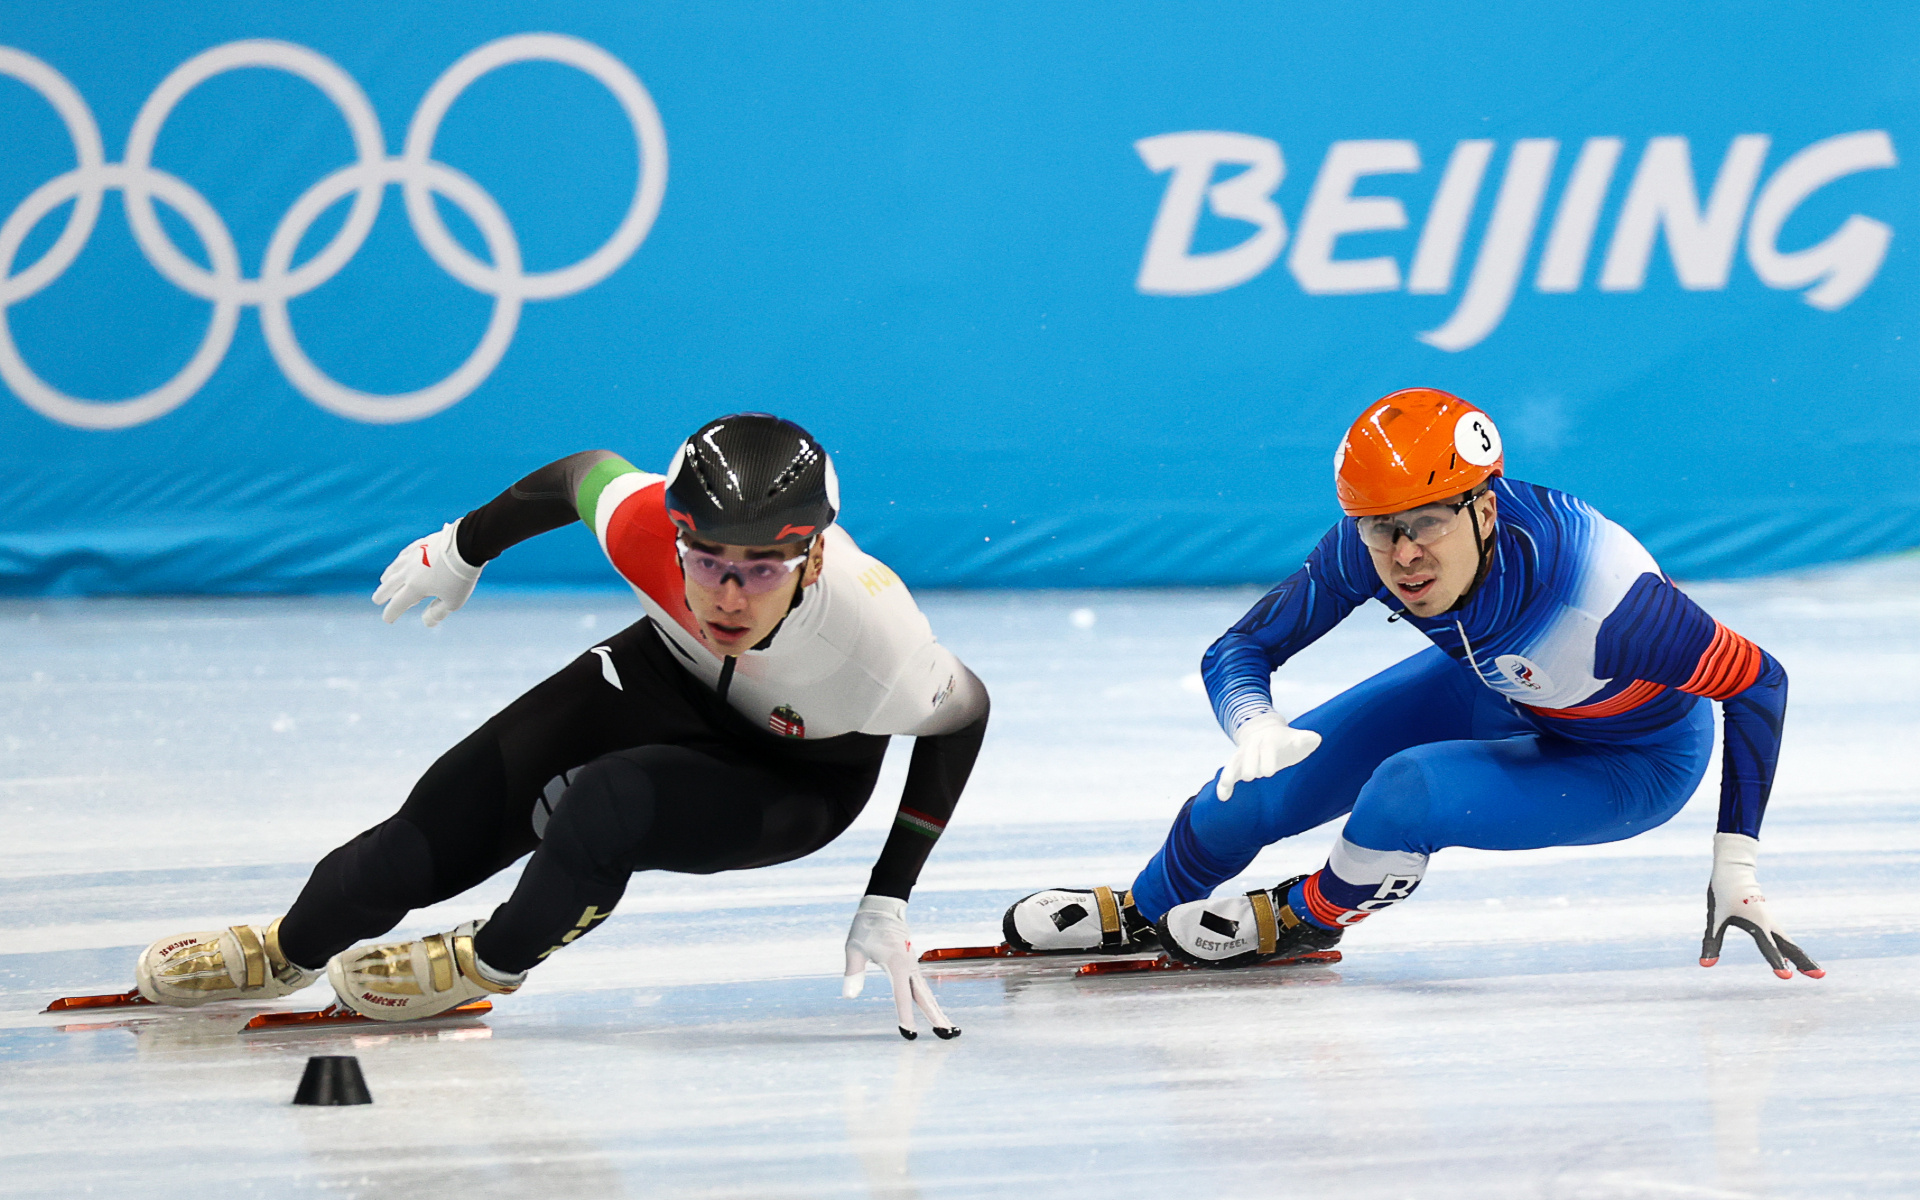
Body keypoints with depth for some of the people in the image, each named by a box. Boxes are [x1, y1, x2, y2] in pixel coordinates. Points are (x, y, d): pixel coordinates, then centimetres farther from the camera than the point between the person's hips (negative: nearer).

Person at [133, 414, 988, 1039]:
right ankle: (289, 950, 26)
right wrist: (463, 549, 7)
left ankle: (488, 966, 3)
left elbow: (965, 711, -18)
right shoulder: (647, 524, -36)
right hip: (668, 677, 3)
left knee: (594, 815, -30)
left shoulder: (877, 650, -41)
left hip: (801, 776, -3)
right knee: (450, 822, -5)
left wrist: (887, 904, -15)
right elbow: (584, 474, -11)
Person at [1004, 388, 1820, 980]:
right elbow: (1238, 650, -18)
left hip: (1634, 761, -5)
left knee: (1408, 794, -29)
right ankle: (1143, 914, 32)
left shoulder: (1599, 593, -42)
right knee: (1262, 783, -1)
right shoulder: (1366, 548, -28)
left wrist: (1735, 871, -30)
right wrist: (1253, 724, -43)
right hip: (1495, 689, 5)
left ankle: (1304, 920, 5)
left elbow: (1759, 683, -31)